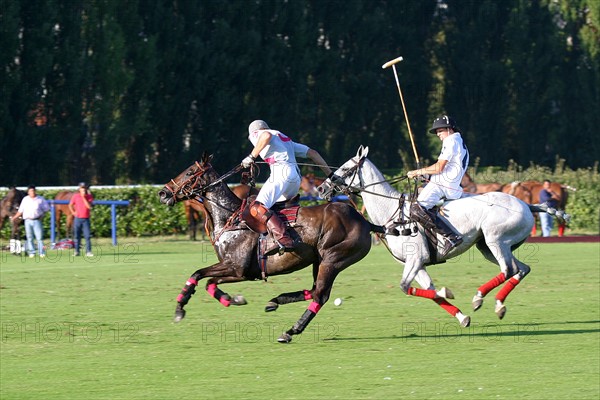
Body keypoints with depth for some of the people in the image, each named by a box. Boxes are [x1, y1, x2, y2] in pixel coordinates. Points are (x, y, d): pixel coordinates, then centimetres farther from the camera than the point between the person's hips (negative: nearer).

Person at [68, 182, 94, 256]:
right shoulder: (75, 196, 2)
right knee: (77, 236, 4)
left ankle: (88, 252, -8)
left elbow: (89, 206, -12)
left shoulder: (89, 196, 1)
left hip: (86, 219, -1)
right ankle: (76, 251, 11)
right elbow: (70, 205, 13)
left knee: (87, 236, -8)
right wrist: (73, 212, 2)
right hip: (78, 219, 1)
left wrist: (84, 197, -15)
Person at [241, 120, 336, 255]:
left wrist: (252, 156, -7)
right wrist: (330, 175, 33)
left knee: (257, 207, -23)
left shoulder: (256, 134, 16)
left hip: (281, 171, -8)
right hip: (296, 177, 8)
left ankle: (284, 239, -45)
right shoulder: (286, 139, 37)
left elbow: (267, 136, -11)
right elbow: (313, 153, 33)